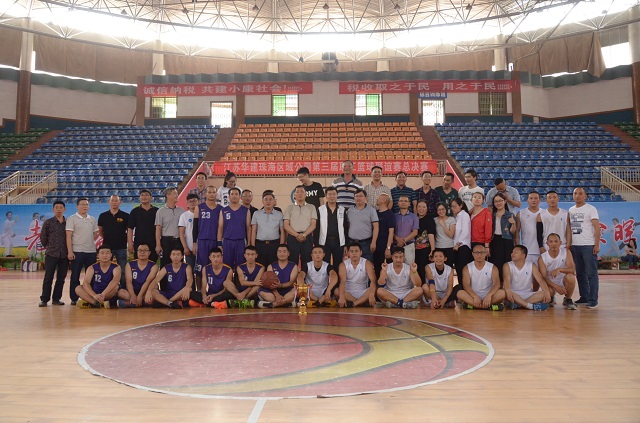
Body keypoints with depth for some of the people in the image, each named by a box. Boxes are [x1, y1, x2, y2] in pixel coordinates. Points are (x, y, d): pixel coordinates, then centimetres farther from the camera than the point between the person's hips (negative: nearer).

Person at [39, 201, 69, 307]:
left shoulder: (68, 223, 7)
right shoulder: (48, 222, 2)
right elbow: (43, 237, 6)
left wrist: (69, 251, 6)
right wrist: (48, 247, 9)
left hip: (64, 255, 2)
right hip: (51, 254, -2)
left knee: (61, 278, 6)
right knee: (48, 278, -1)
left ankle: (56, 299, 15)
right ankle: (44, 299, 6)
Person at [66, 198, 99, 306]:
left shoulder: (92, 219, 13)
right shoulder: (72, 219, 0)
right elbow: (68, 236, -6)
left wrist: (90, 241, 5)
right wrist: (70, 251, -12)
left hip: (91, 251, 4)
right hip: (77, 252, -4)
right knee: (75, 276, 1)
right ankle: (74, 299, 8)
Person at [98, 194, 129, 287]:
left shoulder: (125, 216, 1)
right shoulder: (103, 216, 7)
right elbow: (100, 231, 15)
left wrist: (126, 240, -1)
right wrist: (107, 238, 7)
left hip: (121, 247, -2)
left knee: (122, 272, 0)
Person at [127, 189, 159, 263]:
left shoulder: (156, 211, 6)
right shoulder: (135, 211, 6)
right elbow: (130, 228, 3)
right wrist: (130, 243, -6)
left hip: (153, 243, 0)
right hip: (138, 243, 0)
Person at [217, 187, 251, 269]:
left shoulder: (246, 210, 5)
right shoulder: (223, 211, 8)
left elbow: (248, 228, 4)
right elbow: (220, 228, 6)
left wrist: (249, 243, -2)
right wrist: (219, 243, -1)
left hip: (241, 242, -1)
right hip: (227, 242, 1)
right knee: (227, 266, 5)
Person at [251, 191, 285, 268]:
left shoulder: (279, 214, 8)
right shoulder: (256, 214, 8)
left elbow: (282, 232, 7)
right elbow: (253, 232, 7)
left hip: (274, 244, 0)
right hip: (260, 244, 0)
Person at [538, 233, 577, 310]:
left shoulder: (566, 252, -12)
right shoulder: (542, 258, -14)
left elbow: (573, 270, -21)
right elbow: (543, 277, -18)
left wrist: (559, 269, -40)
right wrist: (556, 286, -34)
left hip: (563, 280, 1)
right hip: (550, 283, -1)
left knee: (570, 277, -33)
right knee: (549, 291, -34)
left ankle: (568, 300, -7)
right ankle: (550, 299, 9)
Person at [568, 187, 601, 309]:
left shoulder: (591, 209, -2)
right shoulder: (570, 210, 13)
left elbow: (597, 228, -7)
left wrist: (597, 245, -13)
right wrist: (568, 243, 8)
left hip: (588, 246, -6)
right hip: (575, 246, 6)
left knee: (591, 274, -4)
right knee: (580, 273, 10)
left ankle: (593, 300, -1)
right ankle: (584, 297, 19)